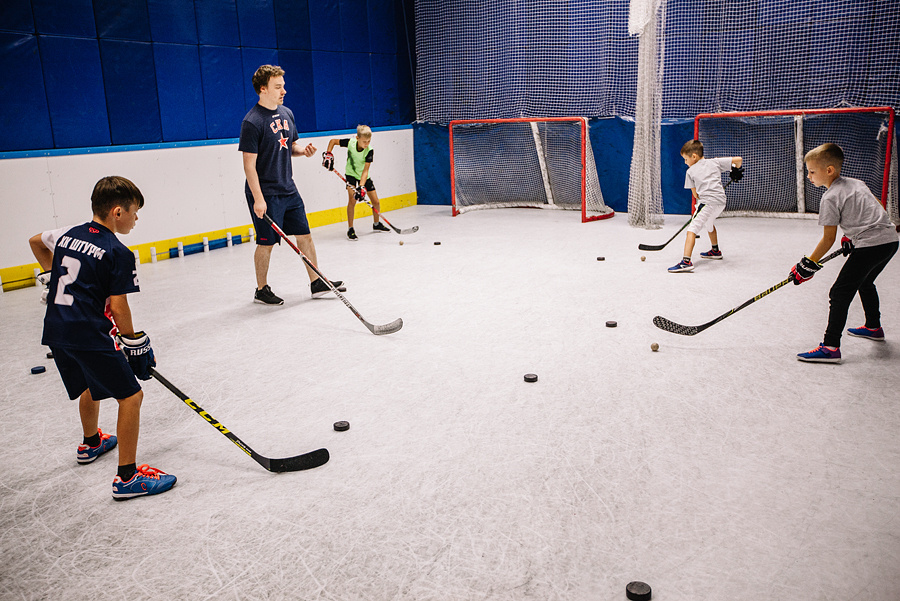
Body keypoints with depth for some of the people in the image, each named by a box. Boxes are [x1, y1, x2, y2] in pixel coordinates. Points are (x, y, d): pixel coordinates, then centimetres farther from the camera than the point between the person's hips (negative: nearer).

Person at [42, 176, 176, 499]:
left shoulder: (68, 235, 12)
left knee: (91, 385, 31)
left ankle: (91, 443, 55)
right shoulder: (119, 253, -11)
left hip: (55, 331, 9)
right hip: (88, 335, -9)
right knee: (130, 396, -4)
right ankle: (127, 477, -4)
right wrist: (134, 343, 0)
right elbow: (119, 308, -12)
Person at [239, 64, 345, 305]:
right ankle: (261, 290, 18)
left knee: (304, 235, 10)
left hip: (288, 189, 8)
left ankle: (317, 283, 20)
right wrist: (258, 198, -22)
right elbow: (249, 163, -17)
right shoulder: (252, 121, -16)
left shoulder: (286, 113, 9)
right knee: (266, 243, 1)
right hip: (265, 193, -8)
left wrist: (303, 150, -2)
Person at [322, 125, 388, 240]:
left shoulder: (369, 150, -24)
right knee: (352, 199, -20)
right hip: (351, 174, -1)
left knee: (376, 202, 2)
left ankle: (376, 224, 29)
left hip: (364, 176, 1)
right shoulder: (350, 142, -23)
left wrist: (362, 186, -37)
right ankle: (350, 229, -11)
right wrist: (328, 154, -18)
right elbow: (333, 141, -6)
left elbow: (365, 170, -27)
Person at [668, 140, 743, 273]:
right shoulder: (715, 162, 17)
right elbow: (738, 159, 15)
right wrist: (736, 171, 33)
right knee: (709, 223, 34)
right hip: (721, 201, 7)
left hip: (707, 202, -7)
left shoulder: (691, 171, 7)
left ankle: (686, 261, -32)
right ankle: (715, 251, 53)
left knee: (692, 229, -15)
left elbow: (695, 193, 9)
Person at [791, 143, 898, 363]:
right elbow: (876, 209, 25)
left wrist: (809, 264, -1)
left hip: (870, 245, -10)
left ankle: (831, 347, -13)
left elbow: (828, 239, -8)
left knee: (840, 293, -8)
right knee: (865, 283, 31)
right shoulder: (857, 183, 16)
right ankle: (874, 328, 48)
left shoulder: (830, 198, -9)